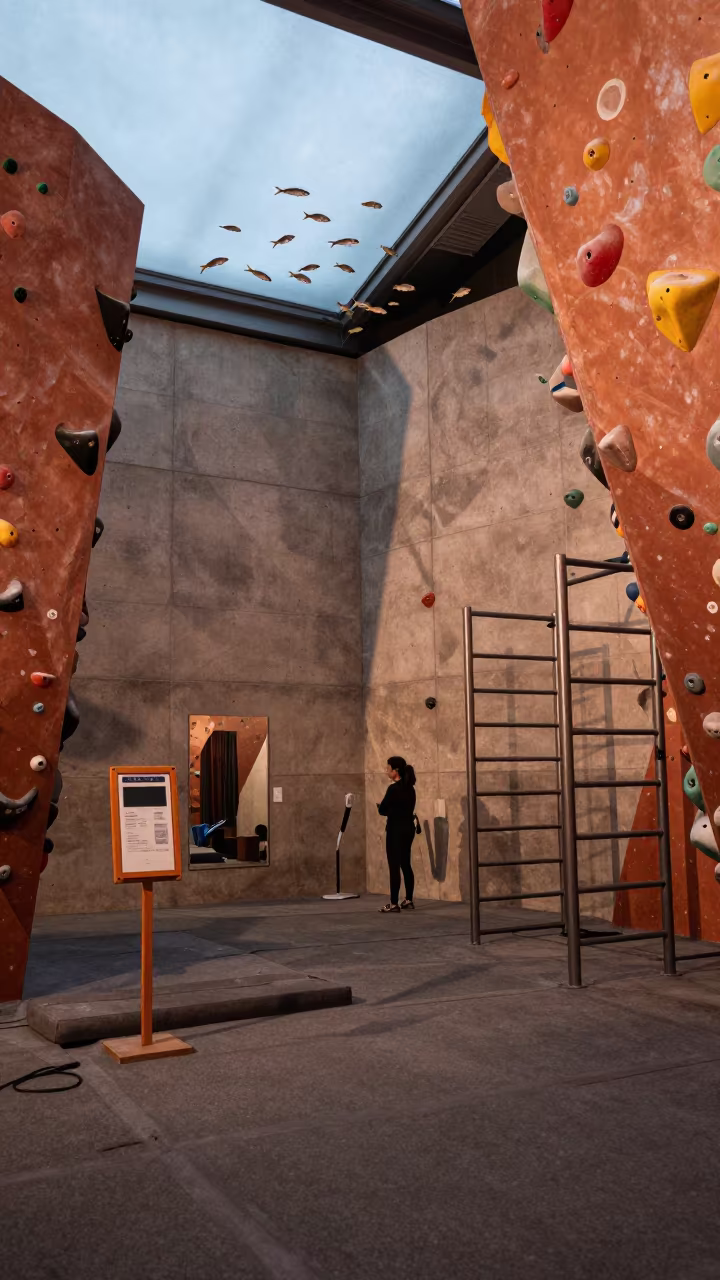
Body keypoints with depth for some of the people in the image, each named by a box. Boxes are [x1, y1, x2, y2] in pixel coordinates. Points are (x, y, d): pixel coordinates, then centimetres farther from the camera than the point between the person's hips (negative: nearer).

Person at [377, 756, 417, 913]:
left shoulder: (394, 788, -17)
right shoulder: (409, 788, 9)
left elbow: (382, 810, -11)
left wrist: (382, 805, 9)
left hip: (396, 830, -9)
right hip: (408, 828, 9)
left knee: (394, 867, -4)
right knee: (405, 865, 14)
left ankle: (394, 904, -3)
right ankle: (408, 901, 18)